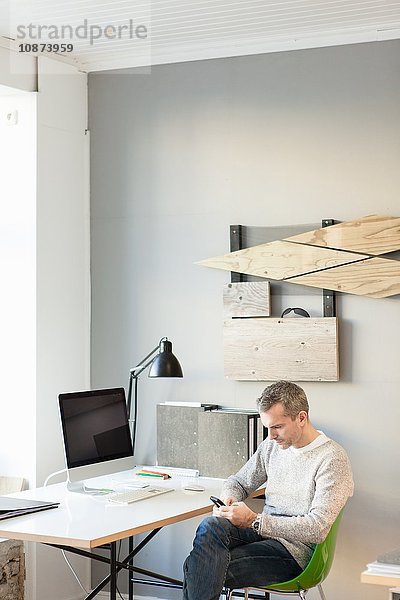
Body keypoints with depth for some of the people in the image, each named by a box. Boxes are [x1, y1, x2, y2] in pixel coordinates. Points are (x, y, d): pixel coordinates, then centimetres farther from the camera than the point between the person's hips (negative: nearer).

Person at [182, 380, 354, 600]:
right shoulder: (272, 445, 12)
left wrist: (254, 520, -23)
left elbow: (317, 529, -20)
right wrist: (229, 499, -3)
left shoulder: (332, 459, -11)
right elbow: (238, 481, 24)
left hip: (295, 550, -7)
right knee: (210, 526, -29)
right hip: (263, 531, 7)